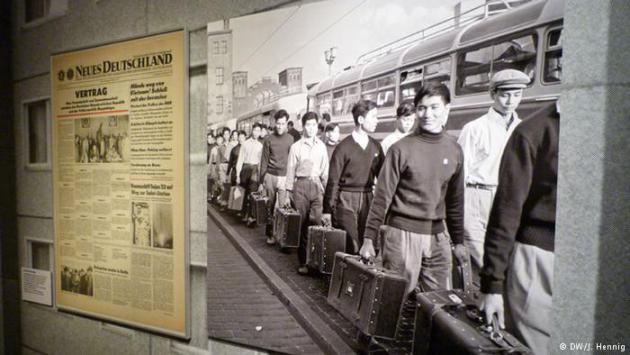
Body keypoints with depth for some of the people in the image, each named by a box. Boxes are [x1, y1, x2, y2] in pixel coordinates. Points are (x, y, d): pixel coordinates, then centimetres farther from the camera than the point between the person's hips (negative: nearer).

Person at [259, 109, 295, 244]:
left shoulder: (291, 139, 5)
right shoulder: (269, 139, 6)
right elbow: (264, 161, 8)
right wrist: (261, 181, 5)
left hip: (284, 177, -1)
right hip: (270, 176, 1)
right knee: (270, 206, 5)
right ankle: (270, 234, 15)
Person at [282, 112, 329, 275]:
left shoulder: (321, 146, 7)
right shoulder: (296, 147, 1)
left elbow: (325, 171, 11)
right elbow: (291, 171, 4)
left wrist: (326, 191, 7)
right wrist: (288, 193, 3)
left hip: (317, 186, 1)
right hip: (301, 185, -1)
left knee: (317, 223, -6)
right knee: (301, 224, 4)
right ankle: (302, 261, 13)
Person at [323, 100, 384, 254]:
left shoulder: (375, 146, 6)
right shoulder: (344, 147, -7)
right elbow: (333, 180, -5)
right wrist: (327, 210, -3)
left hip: (367, 199, 4)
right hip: (346, 200, -4)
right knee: (350, 246, -2)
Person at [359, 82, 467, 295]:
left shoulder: (454, 150, 5)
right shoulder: (402, 149, -7)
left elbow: (455, 199, 12)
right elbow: (382, 196, -6)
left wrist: (459, 241, 13)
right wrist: (368, 239, -8)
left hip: (437, 236, 4)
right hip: (402, 233, -4)